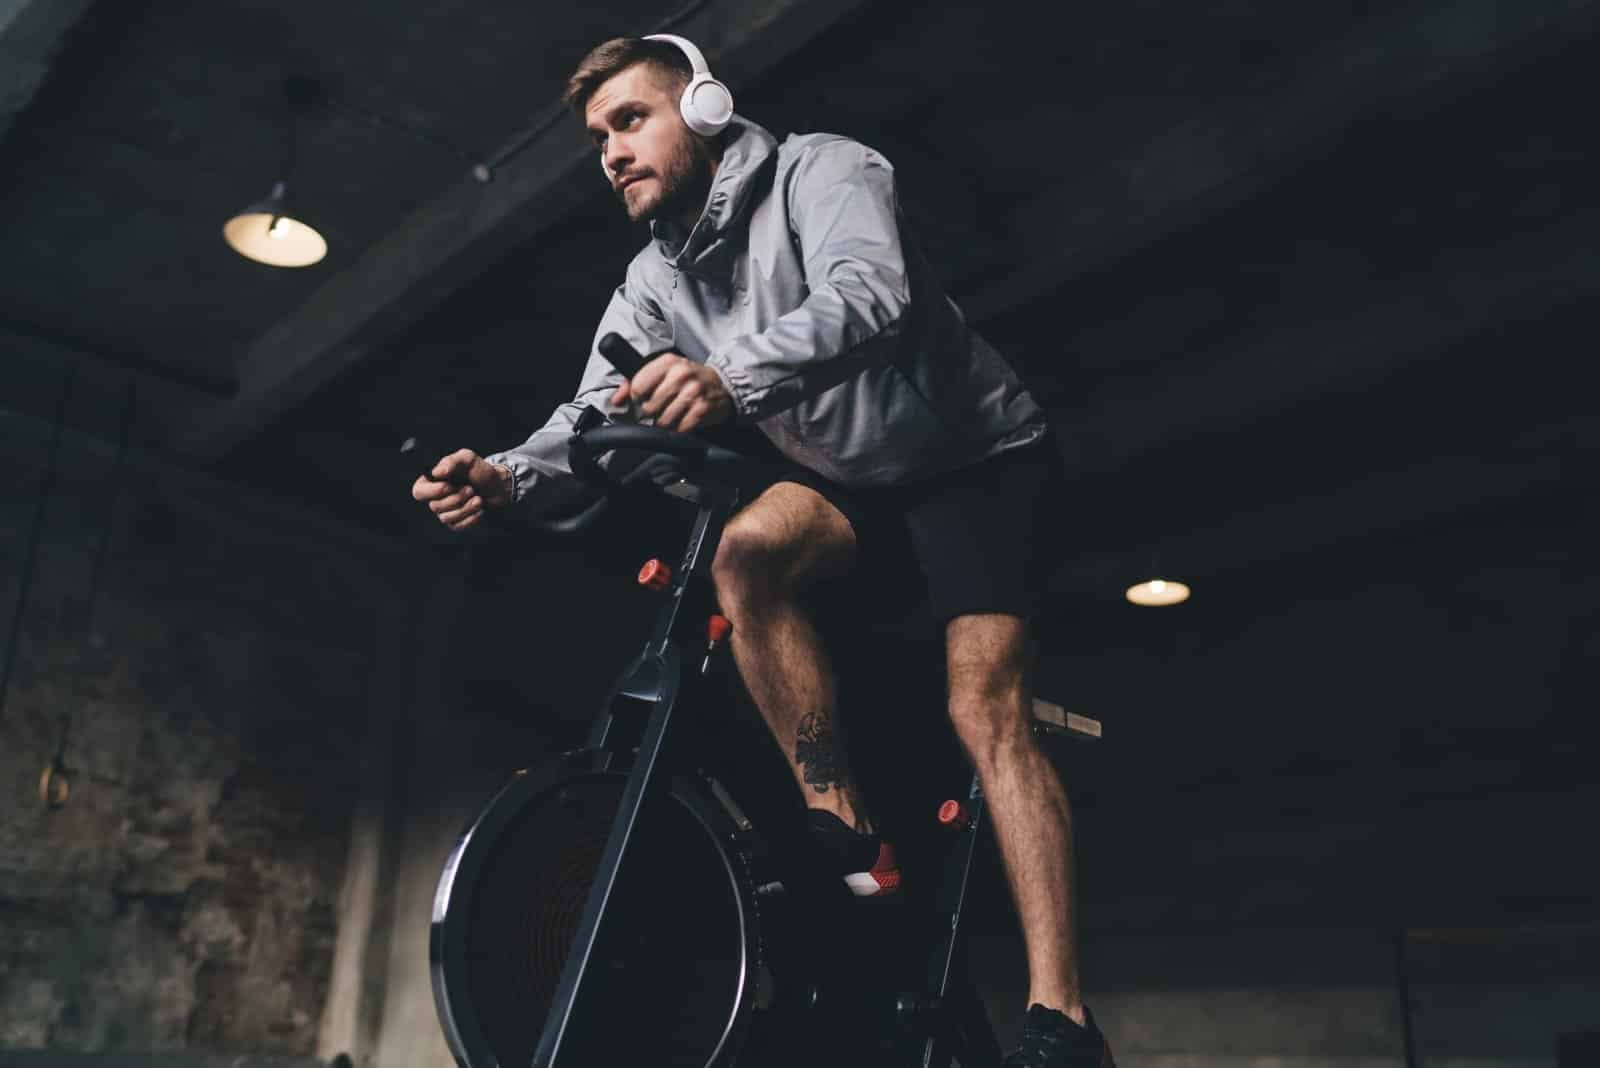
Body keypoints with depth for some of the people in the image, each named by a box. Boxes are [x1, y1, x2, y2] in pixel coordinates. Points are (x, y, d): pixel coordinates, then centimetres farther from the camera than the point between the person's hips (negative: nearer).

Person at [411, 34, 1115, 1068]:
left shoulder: (821, 170, -18)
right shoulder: (654, 284, 1)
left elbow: (869, 295, -39)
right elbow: (594, 414, -9)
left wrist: (732, 374, -56)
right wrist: (507, 474, -31)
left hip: (976, 451, -5)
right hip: (853, 475, 6)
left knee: (988, 710, -20)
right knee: (747, 550, -27)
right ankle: (849, 835, -19)